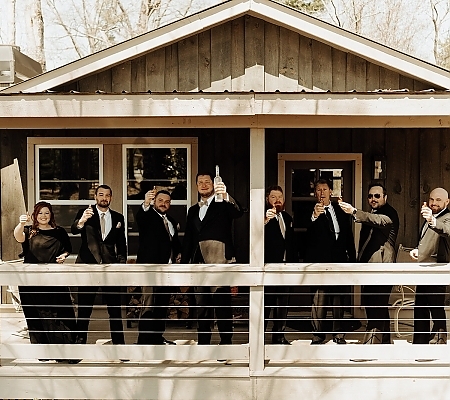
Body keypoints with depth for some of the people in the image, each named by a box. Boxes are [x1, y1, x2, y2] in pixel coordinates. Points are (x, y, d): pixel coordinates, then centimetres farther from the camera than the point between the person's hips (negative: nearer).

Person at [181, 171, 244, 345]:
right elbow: (188, 239, 18)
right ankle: (203, 341, 17)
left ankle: (226, 342, -4)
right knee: (201, 306, 10)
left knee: (222, 304, -8)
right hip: (199, 264, 6)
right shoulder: (193, 210, 19)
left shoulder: (223, 205, 3)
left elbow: (238, 212, -19)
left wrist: (226, 197, -38)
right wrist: (184, 264, 11)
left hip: (219, 263, -6)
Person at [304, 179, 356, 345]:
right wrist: (314, 217, -32)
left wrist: (352, 259, 15)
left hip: (339, 261, 4)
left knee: (338, 299, 10)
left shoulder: (340, 210, 13)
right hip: (320, 262, -4)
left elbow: (349, 236, 17)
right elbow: (306, 235, -16)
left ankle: (338, 334, 21)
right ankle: (318, 335, 4)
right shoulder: (310, 212, -1)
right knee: (319, 300, -7)